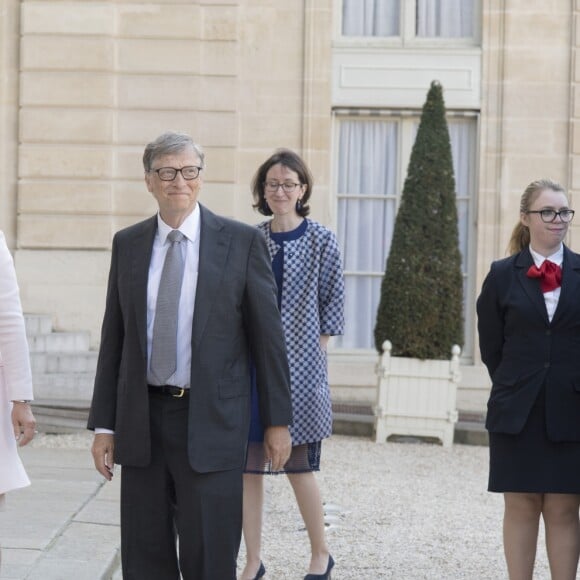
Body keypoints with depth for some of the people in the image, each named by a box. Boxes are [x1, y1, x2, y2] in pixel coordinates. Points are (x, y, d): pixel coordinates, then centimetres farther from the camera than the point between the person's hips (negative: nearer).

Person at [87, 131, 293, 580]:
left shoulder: (241, 241, -1)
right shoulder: (128, 244, 9)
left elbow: (268, 336, 0)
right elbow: (113, 337, 10)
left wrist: (278, 421, -2)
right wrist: (104, 424, 6)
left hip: (210, 422, -3)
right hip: (141, 421, 4)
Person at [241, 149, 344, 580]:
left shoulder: (321, 241, -3)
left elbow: (333, 302, 2)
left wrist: (315, 349, -3)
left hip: (299, 366, -3)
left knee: (299, 465, 1)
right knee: (248, 464, 3)